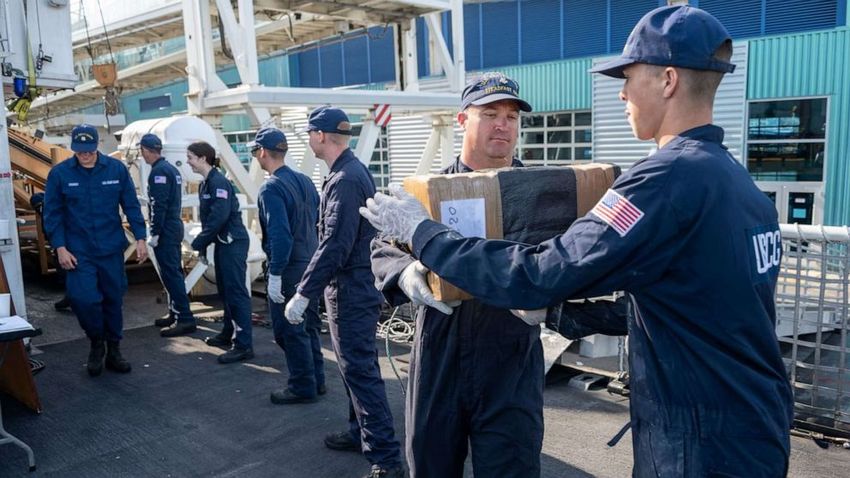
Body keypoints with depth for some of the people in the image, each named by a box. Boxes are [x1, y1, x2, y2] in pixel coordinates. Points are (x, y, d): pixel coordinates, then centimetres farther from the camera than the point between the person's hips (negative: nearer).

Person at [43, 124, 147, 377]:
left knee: (114, 299, 9)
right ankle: (97, 343, 18)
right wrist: (60, 247, -8)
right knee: (84, 299, -10)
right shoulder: (59, 173, -5)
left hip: (112, 249, 1)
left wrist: (140, 238, -3)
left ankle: (113, 350, 26)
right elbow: (53, 214, -2)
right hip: (78, 252, -1)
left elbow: (131, 206, 1)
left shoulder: (116, 168, -3)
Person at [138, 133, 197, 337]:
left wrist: (154, 233, -18)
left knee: (171, 274, -8)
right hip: (175, 228, 10)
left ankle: (185, 319, -8)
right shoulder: (171, 168, 14)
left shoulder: (159, 172, -15)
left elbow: (158, 205, -21)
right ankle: (175, 313, 25)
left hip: (165, 231, -10)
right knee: (173, 272, 15)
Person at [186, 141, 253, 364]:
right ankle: (229, 333, 31)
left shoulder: (219, 182, -16)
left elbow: (219, 217, -23)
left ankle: (243, 345, -6)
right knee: (225, 290, 18)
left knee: (236, 292, -8)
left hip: (233, 242, -10)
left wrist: (199, 242, -14)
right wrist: (204, 245, 12)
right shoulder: (205, 183, 12)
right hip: (221, 242, 10)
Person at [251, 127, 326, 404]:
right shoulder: (304, 181, 7)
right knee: (310, 325, 17)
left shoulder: (271, 189, -16)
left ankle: (303, 388, 14)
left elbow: (280, 235, -24)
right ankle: (316, 380, 28)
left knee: (289, 330, 4)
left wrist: (275, 274, -20)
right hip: (311, 266, 8)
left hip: (289, 271, -8)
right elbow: (319, 221, 12)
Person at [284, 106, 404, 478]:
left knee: (360, 370, -6)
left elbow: (335, 246, -25)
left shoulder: (345, 179, -19)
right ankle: (360, 432, 34)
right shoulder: (352, 170, 12)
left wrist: (303, 294, -22)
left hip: (350, 292, -10)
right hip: (354, 285, 10)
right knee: (354, 365, 20)